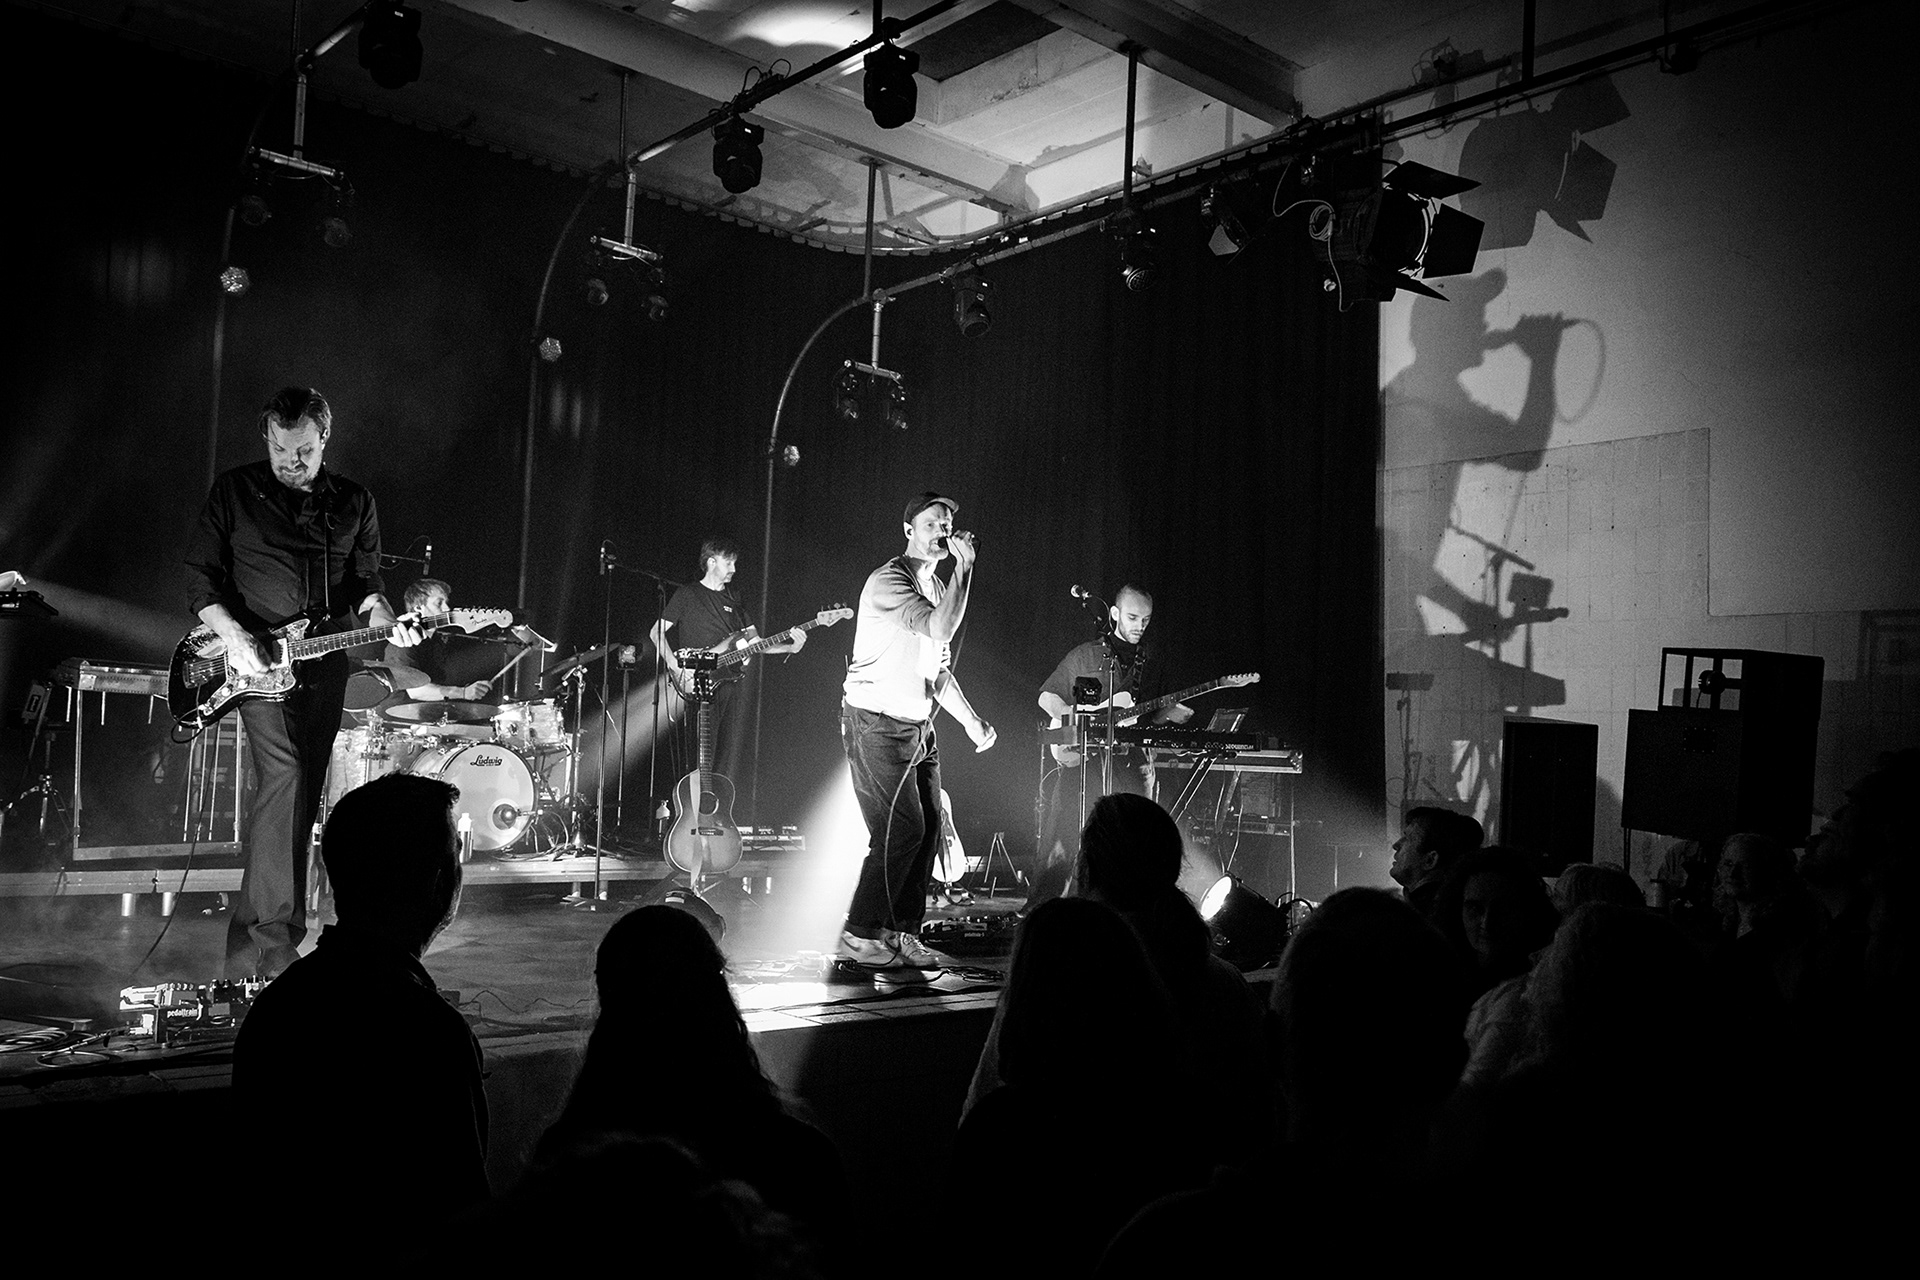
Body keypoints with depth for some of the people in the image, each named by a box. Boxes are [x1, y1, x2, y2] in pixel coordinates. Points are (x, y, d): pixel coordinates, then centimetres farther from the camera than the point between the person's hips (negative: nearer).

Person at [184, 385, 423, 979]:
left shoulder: (354, 503, 11)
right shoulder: (234, 492, 2)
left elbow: (364, 584, 11)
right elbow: (200, 577, 1)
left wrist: (388, 622, -10)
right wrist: (233, 635, -14)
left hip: (324, 659, 4)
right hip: (257, 658, -4)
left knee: (303, 795, 6)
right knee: (283, 778, -19)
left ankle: (254, 938, 19)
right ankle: (269, 940, -15)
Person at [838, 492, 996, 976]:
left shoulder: (936, 586, 16)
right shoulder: (888, 581, -13)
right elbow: (941, 629, -29)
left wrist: (971, 720, 15)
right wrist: (964, 567, -22)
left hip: (919, 726, 9)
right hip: (877, 724, -9)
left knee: (928, 830, 6)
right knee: (901, 829, -11)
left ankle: (901, 933, 16)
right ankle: (860, 934, 1)